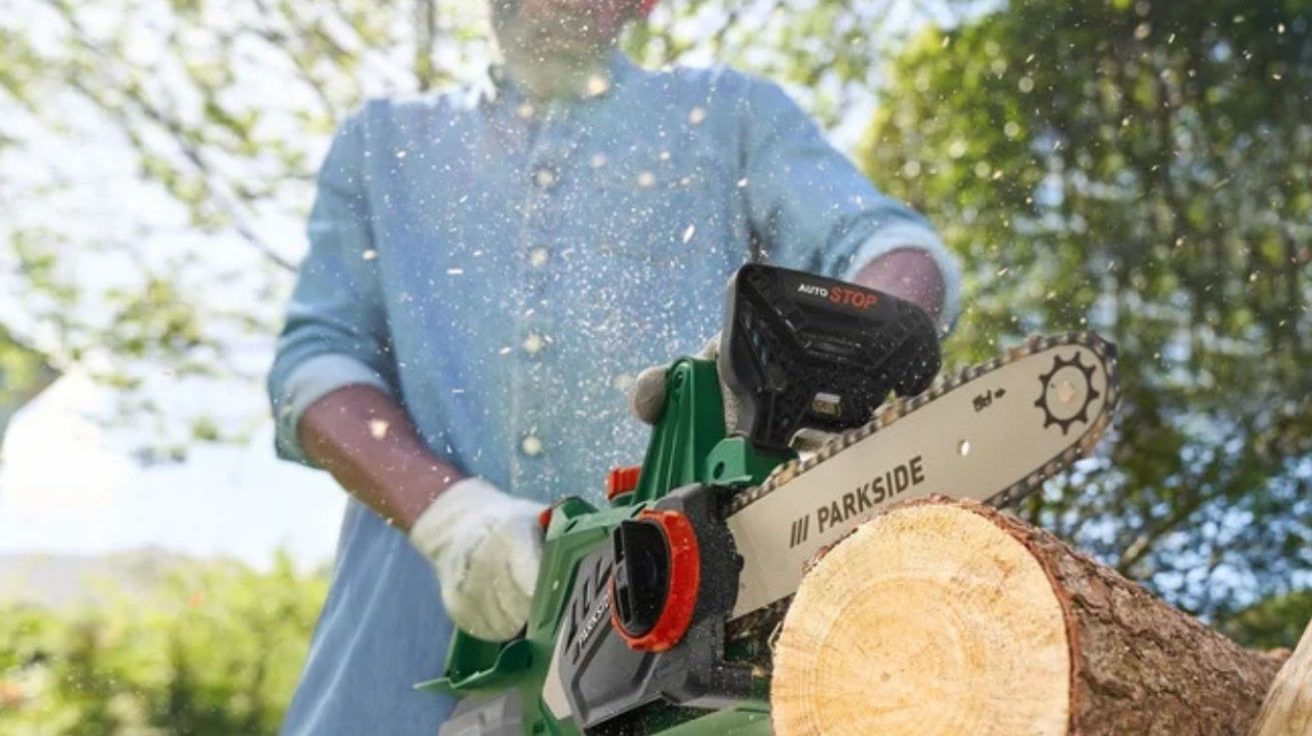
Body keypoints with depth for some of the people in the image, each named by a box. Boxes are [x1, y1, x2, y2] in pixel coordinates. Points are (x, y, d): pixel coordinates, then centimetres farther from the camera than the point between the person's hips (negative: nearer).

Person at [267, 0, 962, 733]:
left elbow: (893, 245, 4)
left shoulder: (731, 115, 19)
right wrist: (447, 510, -9)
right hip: (427, 604, 2)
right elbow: (318, 360, 11)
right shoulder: (382, 143, 23)